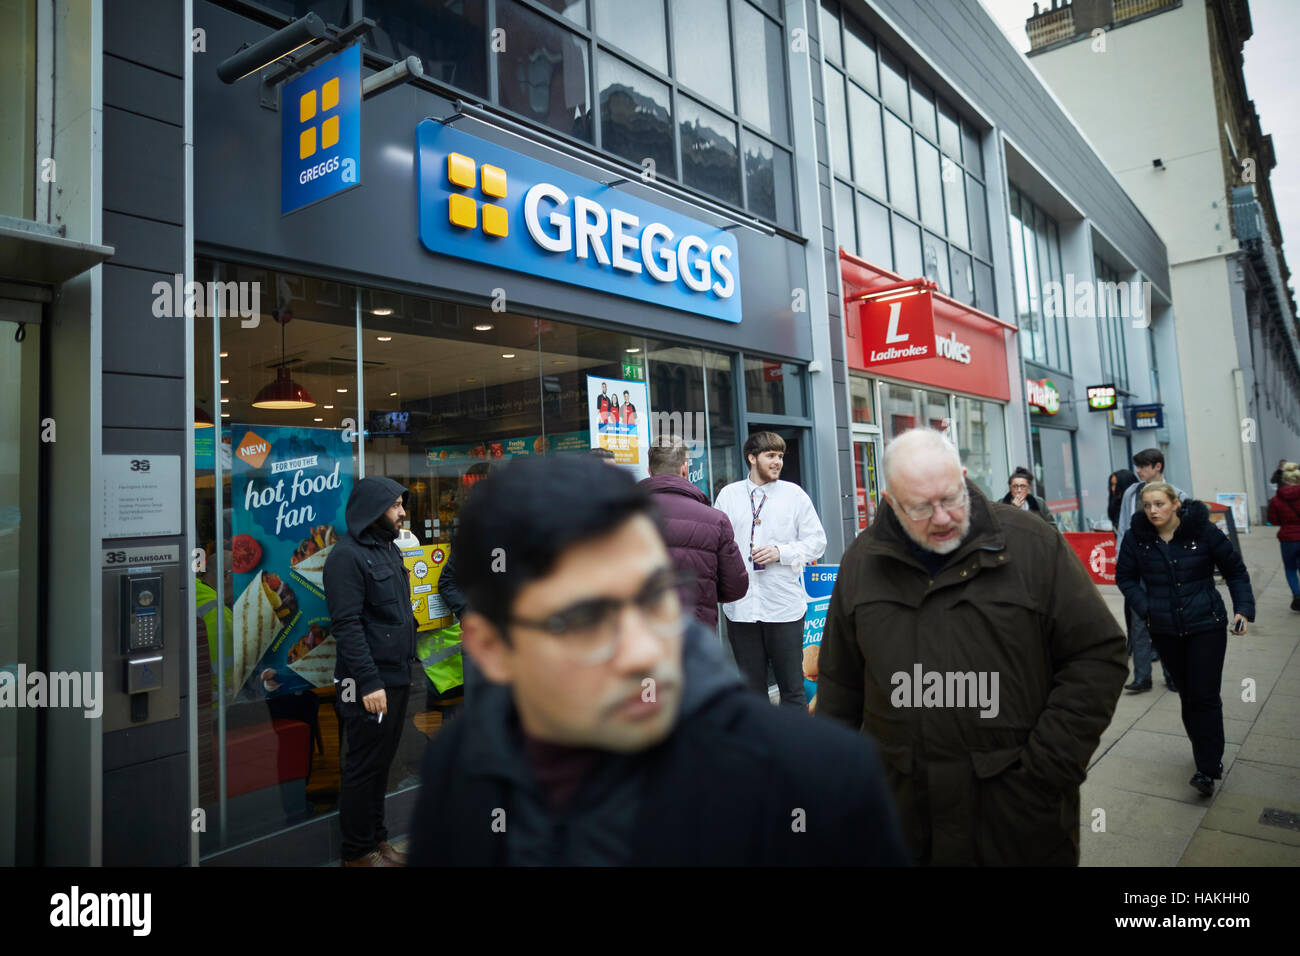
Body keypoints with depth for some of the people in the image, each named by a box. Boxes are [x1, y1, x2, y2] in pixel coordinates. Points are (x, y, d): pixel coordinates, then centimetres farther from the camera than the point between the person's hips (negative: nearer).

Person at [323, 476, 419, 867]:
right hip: (369, 683, -9)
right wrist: (369, 681, -24)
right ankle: (358, 851, 16)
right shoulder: (347, 555, -14)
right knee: (364, 766, 2)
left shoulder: (389, 549, 15)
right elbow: (347, 625, -21)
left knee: (382, 762, 17)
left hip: (397, 676, 9)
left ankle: (376, 838, 30)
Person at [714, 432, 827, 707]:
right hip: (740, 605, 1)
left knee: (792, 686, 4)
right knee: (751, 689, 12)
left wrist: (781, 552, -12)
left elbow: (817, 542, 3)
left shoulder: (794, 494, 4)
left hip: (784, 605, -1)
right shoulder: (728, 495, 7)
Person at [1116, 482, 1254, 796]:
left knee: (1205, 696, -4)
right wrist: (1145, 608, -7)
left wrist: (1243, 608, -7)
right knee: (1187, 694, 11)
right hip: (1165, 630, 2)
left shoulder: (1204, 531, -8)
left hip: (1206, 626, -2)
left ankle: (1208, 769, 2)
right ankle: (1209, 755, 27)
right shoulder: (1136, 537, -4)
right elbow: (1125, 577, 6)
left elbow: (1235, 570, 3)